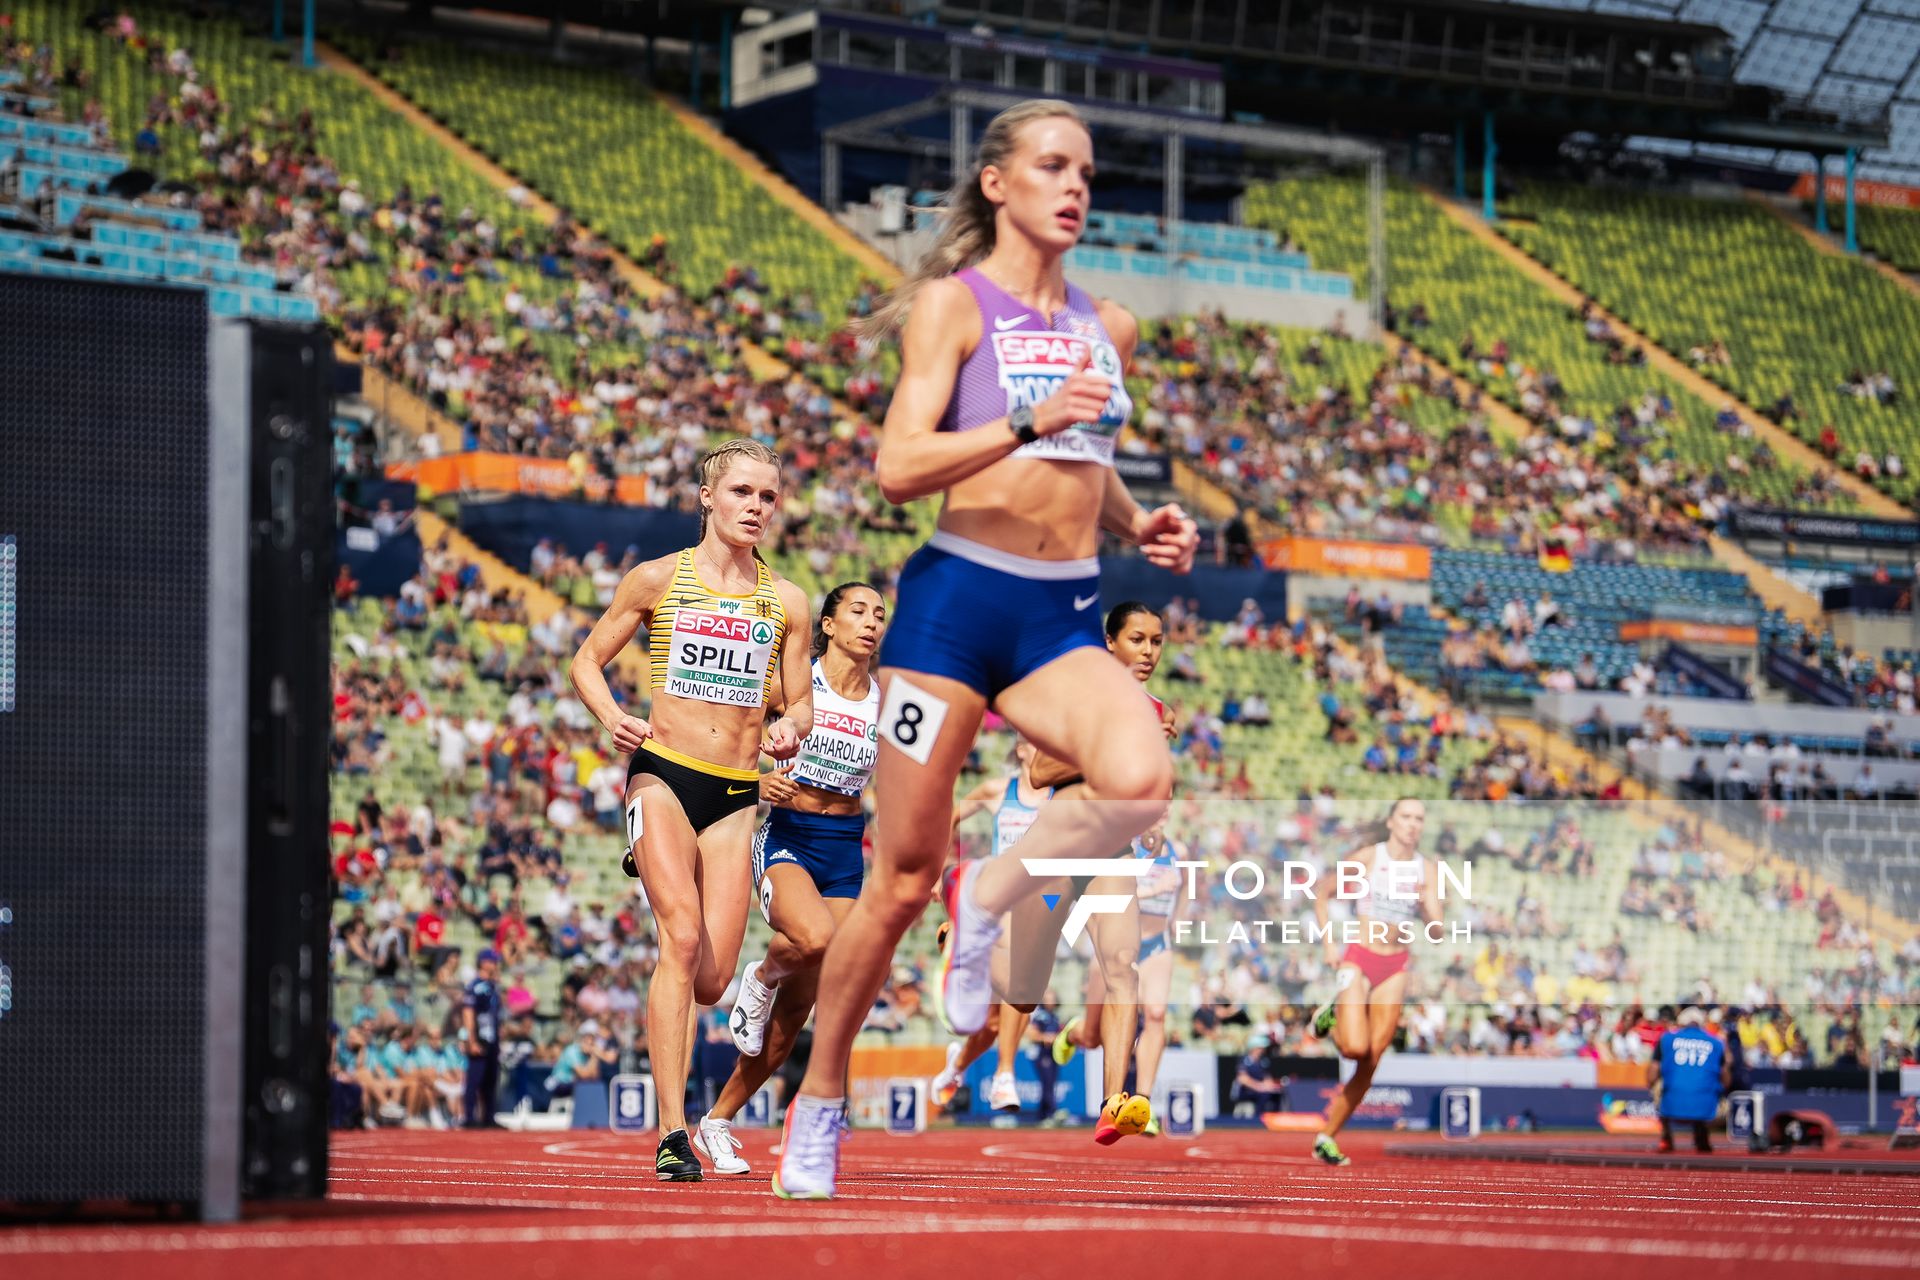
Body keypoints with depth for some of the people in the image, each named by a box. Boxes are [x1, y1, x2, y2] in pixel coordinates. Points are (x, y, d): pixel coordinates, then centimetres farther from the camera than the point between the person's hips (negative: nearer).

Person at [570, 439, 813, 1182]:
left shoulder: (785, 603, 10)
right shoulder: (658, 580, 4)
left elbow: (800, 702, 17)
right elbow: (588, 659, 10)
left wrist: (791, 731, -7)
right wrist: (611, 717, -11)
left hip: (736, 794, 3)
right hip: (663, 775, -3)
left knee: (712, 980, -5)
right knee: (684, 940, -21)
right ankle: (673, 1132, -20)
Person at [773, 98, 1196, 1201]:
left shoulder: (1110, 328, 14)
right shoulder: (955, 303, -2)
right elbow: (900, 467, -13)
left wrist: (1137, 522, 9)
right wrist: (1028, 422, -25)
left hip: (1063, 620, 4)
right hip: (957, 601, -4)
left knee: (1140, 780, -27)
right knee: (902, 880, -1)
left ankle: (990, 899, 1)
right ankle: (819, 1104, 17)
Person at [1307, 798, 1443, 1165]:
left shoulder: (1424, 869, 4)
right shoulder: (1368, 857, -4)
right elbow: (1321, 896, 5)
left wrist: (1428, 897, -21)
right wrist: (1329, 944, -4)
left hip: (1395, 968, 3)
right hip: (1358, 958, -3)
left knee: (1371, 1062, -2)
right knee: (1356, 1047, -21)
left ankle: (1328, 1136, 8)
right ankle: (1332, 1015, 15)